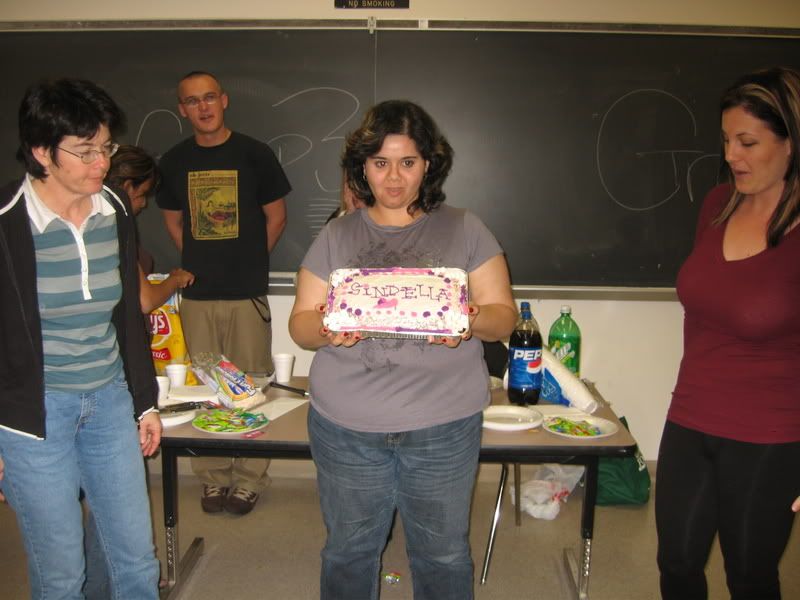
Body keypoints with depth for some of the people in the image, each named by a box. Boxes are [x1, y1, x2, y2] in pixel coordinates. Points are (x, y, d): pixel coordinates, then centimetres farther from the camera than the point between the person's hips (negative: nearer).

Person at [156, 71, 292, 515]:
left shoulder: (254, 154, -1)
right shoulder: (175, 161, 9)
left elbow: (276, 216, 6)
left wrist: (248, 260, 7)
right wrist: (202, 261, 9)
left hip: (247, 293, -3)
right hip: (197, 294, 3)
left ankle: (249, 480, 15)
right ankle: (214, 478, 21)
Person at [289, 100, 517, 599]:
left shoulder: (465, 231, 3)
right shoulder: (336, 236, 6)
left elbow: (504, 314, 1)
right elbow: (300, 325, 4)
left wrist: (472, 322, -22)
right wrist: (325, 328, -19)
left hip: (443, 427, 0)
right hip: (346, 427, 1)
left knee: (443, 553, 13)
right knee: (349, 551, 16)